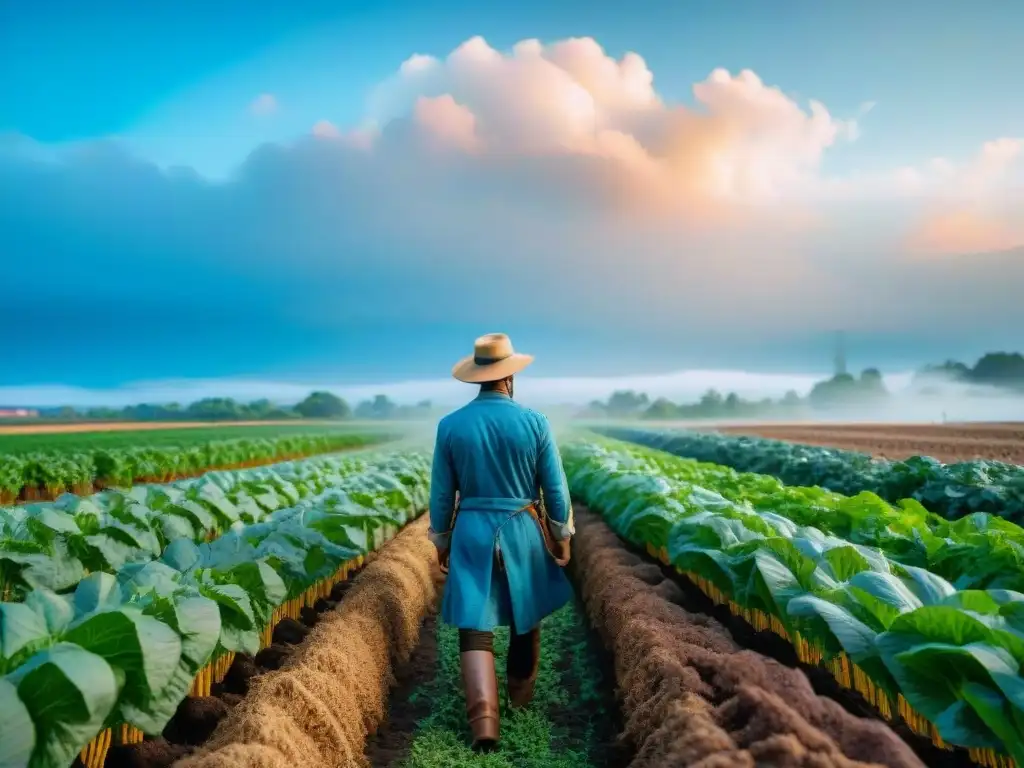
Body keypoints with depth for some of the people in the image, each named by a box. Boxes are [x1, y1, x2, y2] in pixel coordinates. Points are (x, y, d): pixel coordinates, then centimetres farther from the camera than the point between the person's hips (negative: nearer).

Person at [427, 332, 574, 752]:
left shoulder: (450, 425, -6)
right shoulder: (535, 422, -9)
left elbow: (441, 493, 0)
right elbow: (555, 488, -4)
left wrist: (441, 541, 13)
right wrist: (562, 535, 10)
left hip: (472, 532, 0)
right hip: (523, 531, 0)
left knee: (475, 626, 3)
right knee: (525, 617, 20)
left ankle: (483, 717, -9)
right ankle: (520, 694, 38)